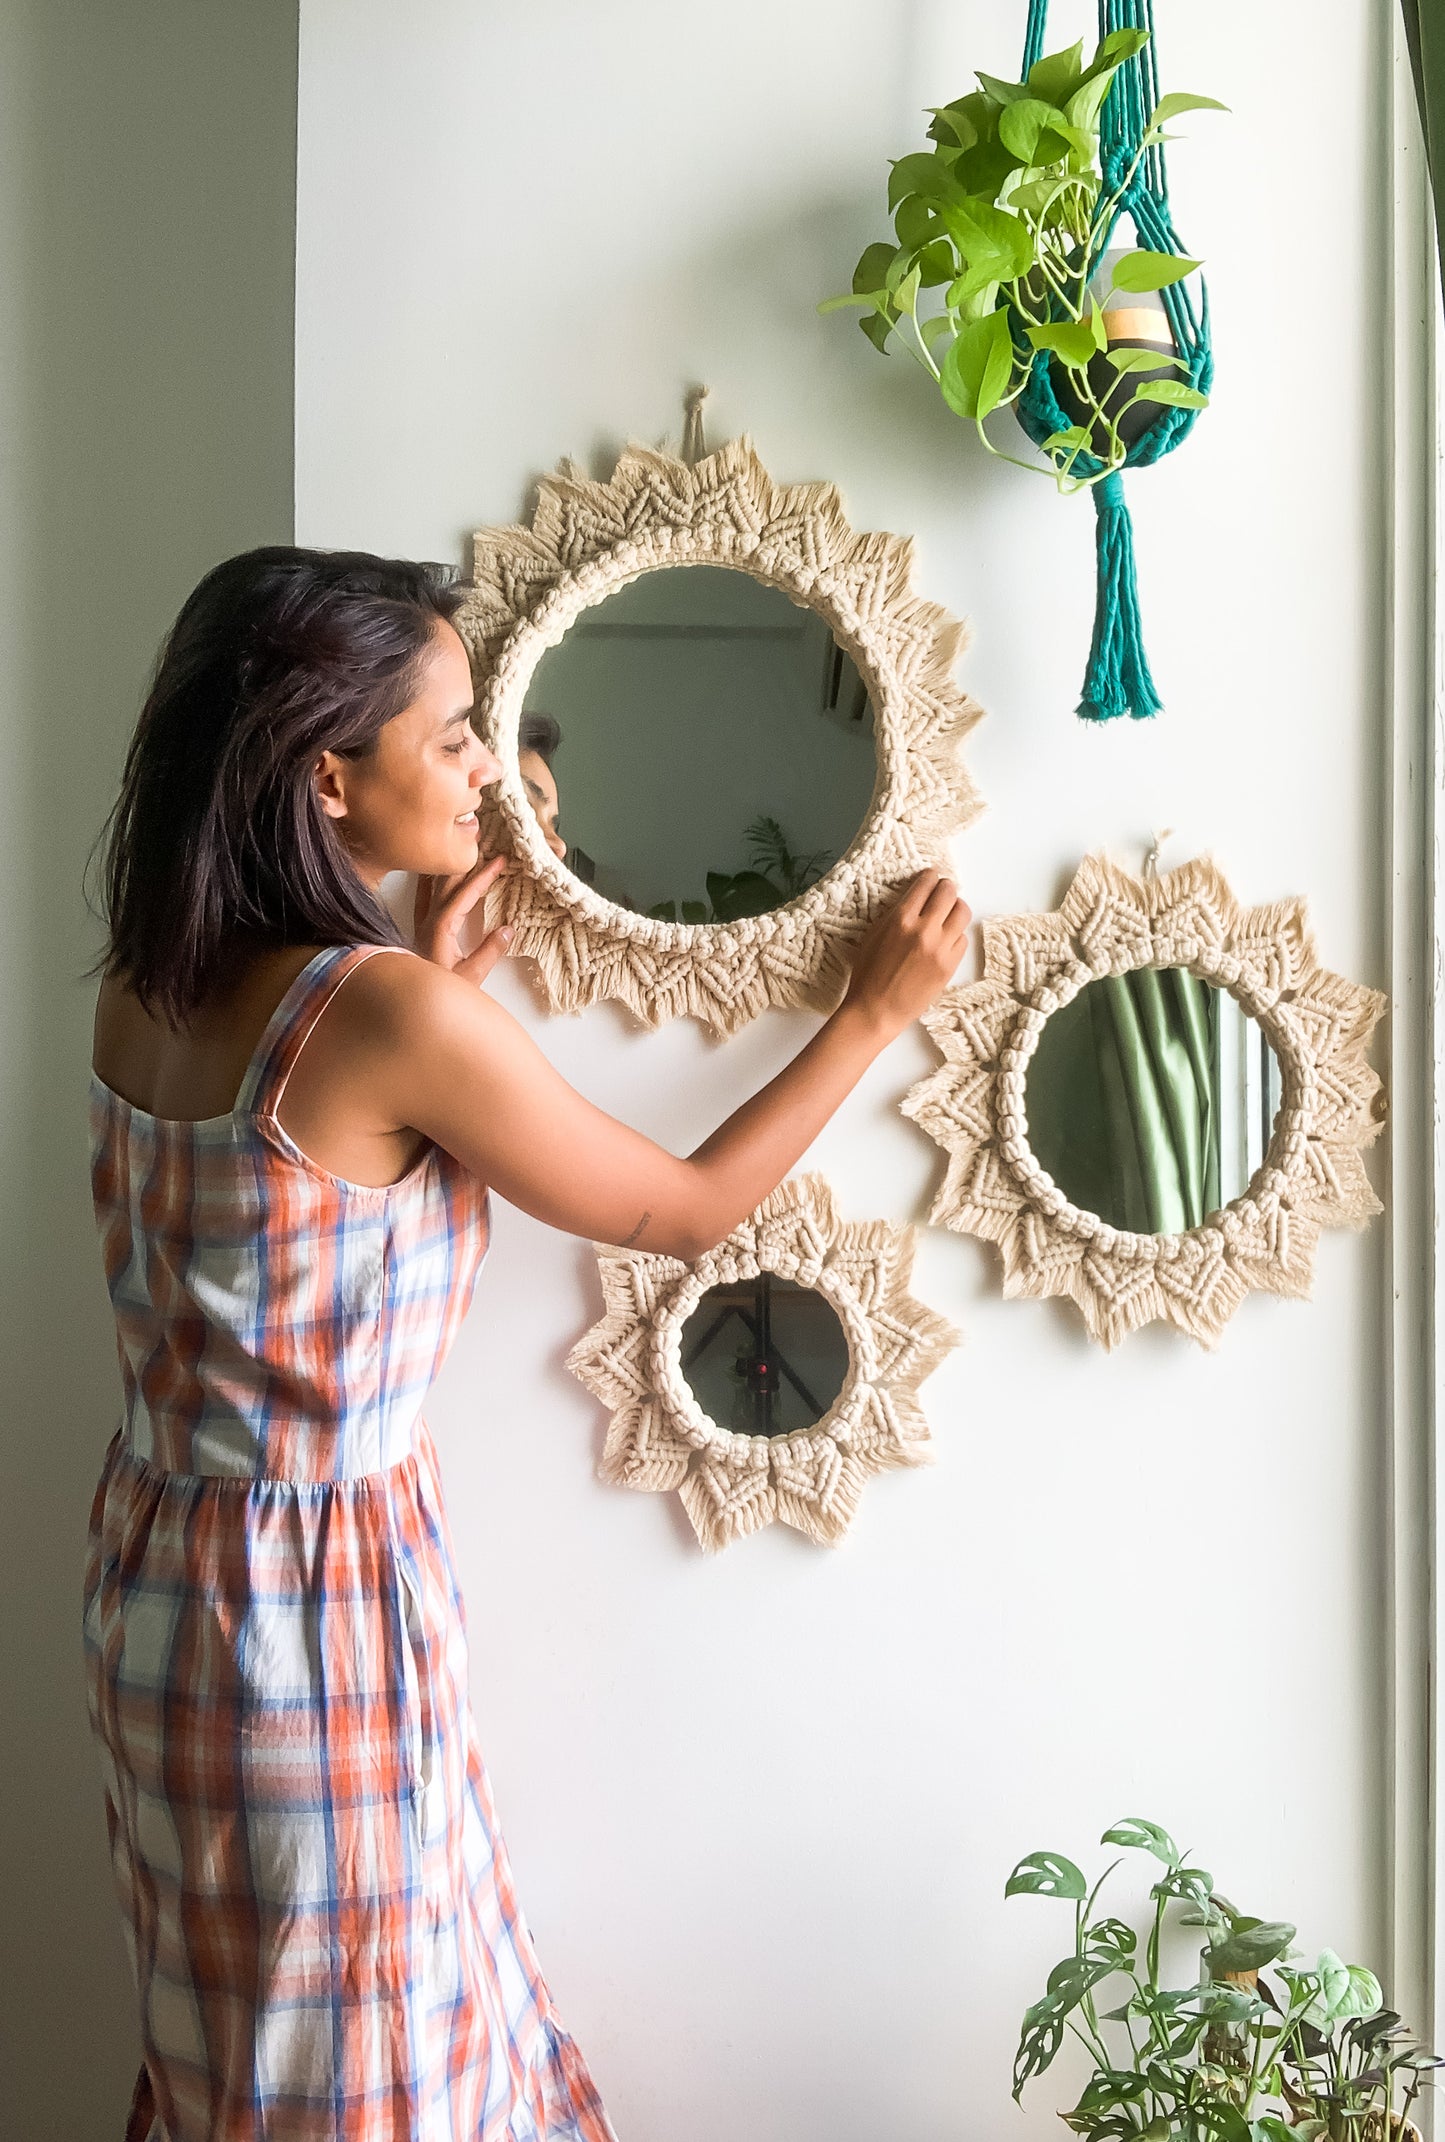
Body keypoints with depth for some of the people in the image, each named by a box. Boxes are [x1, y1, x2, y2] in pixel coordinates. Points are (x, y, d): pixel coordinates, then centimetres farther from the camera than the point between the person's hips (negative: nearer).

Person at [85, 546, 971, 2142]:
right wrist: (879, 1008, 0)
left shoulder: (145, 987, -2)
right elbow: (687, 1208, -11)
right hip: (323, 1588, -8)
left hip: (161, 1560, 8)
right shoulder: (397, 1012, -24)